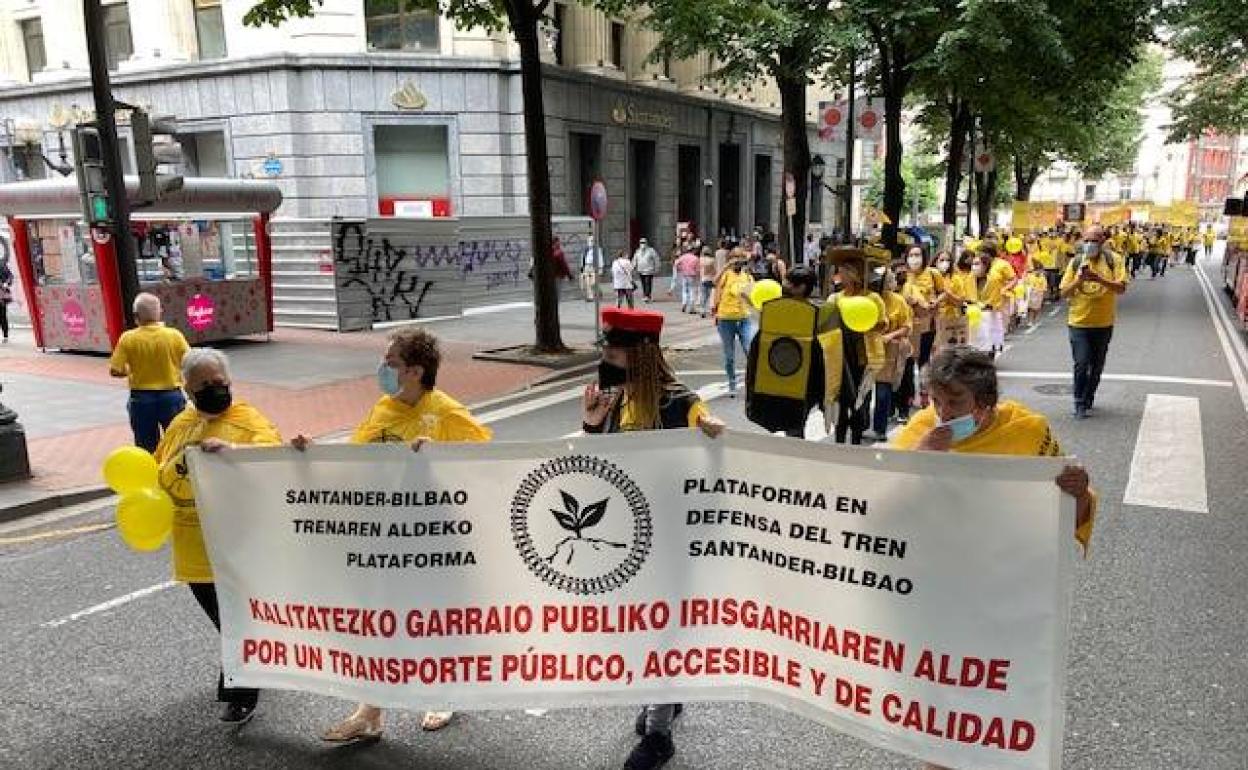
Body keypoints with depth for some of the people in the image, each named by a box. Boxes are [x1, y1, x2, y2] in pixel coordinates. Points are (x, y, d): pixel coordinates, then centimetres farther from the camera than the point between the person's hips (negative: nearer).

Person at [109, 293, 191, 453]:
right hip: (171, 397, 0)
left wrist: (130, 371, 12)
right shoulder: (174, 335, -10)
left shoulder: (128, 339, -9)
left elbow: (115, 371, -8)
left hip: (141, 399, 1)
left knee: (146, 449, 12)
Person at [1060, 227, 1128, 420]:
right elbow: (1064, 293, -2)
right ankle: (1080, 404, 3)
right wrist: (1079, 280, -19)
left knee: (1097, 366, 13)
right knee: (1081, 364, -8)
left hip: (1104, 323, 1)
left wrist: (1100, 279, -26)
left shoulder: (1114, 260, -2)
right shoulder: (1076, 263, 0)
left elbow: (1121, 288, -12)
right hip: (1079, 322, -1)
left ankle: (1087, 400, 29)